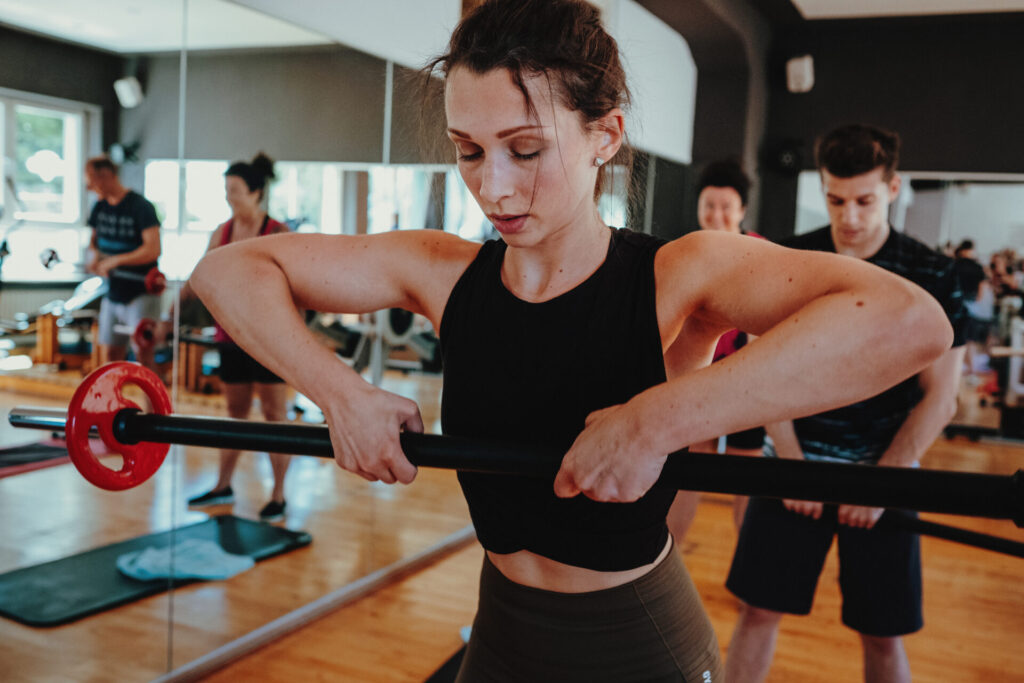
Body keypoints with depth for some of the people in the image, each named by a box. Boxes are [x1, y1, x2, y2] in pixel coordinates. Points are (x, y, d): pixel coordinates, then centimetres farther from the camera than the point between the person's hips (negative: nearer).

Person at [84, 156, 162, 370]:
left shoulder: (140, 207, -13)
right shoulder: (100, 207, 9)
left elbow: (153, 249, -21)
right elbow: (94, 238, 23)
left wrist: (114, 261, -19)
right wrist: (94, 254, 0)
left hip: (142, 294, -7)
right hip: (112, 294, 7)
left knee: (142, 351, -14)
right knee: (109, 356, 8)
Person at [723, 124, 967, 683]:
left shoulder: (932, 276, -3)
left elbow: (939, 398, -3)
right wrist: (794, 466, -8)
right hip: (794, 460, 1)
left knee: (882, 633, 6)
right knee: (759, 609, 2)